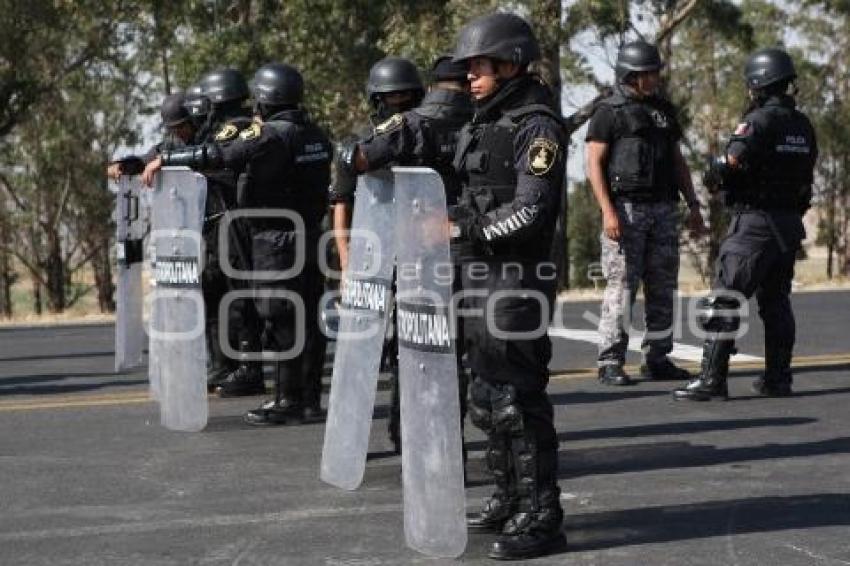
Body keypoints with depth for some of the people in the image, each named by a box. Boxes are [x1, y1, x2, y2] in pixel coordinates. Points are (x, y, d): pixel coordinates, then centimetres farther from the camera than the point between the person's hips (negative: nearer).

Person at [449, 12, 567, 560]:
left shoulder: (537, 127, -13)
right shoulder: (484, 123, 14)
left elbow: (529, 212, -21)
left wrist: (462, 228, -18)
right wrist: (454, 219, 4)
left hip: (519, 280, -10)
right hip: (483, 276, 10)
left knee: (518, 398, -9)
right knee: (488, 397, 16)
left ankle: (541, 518, -3)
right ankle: (511, 497, 28)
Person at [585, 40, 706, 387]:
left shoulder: (664, 109, 16)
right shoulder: (609, 112, -3)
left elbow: (678, 161, 19)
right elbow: (594, 164, -8)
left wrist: (693, 206, 12)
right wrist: (608, 212, -18)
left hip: (663, 210, 6)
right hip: (626, 208, -6)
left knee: (663, 286, 6)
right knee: (621, 286, -8)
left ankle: (657, 359, 13)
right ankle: (610, 363, -5)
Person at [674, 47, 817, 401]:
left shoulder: (760, 120, -14)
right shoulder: (803, 125, 10)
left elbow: (732, 162, -25)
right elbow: (806, 171, 12)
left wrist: (714, 176, -4)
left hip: (755, 222, -8)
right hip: (790, 222, 8)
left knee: (723, 300, -6)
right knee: (776, 301, 16)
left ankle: (712, 380, -10)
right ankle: (777, 379, 17)